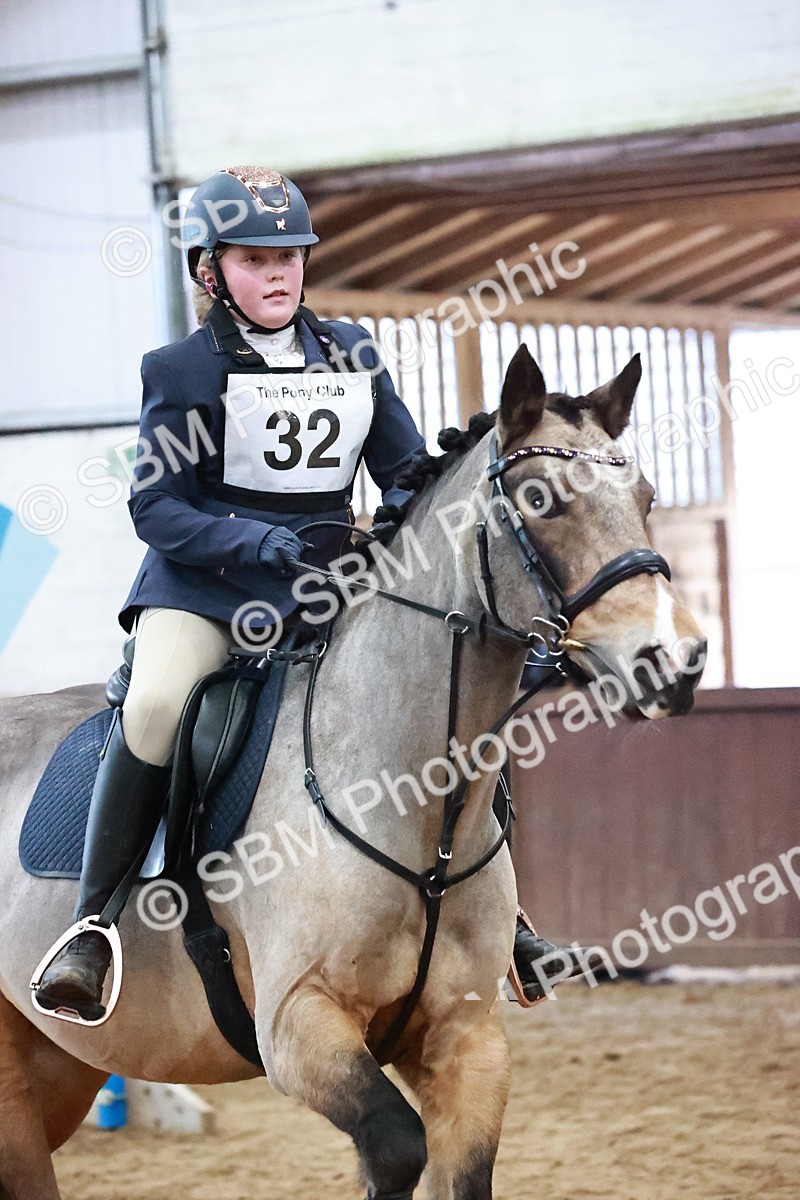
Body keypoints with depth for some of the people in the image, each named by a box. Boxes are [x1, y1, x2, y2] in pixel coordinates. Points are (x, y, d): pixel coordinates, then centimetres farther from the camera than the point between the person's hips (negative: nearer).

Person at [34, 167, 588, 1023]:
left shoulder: (349, 353, 11)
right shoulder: (181, 371, -1)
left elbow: (404, 471, 15)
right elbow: (155, 509, -6)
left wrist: (415, 510, -10)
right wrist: (256, 543, -23)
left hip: (324, 584, 4)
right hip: (202, 582, -4)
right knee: (154, 705, -32)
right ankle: (91, 930, -23)